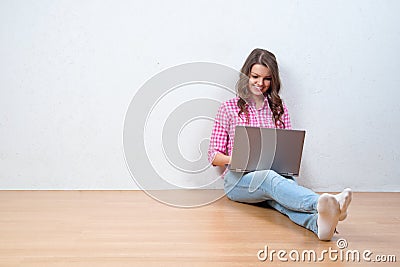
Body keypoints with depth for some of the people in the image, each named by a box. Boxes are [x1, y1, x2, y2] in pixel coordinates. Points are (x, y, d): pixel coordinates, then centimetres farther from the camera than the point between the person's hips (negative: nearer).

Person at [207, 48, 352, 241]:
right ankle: (320, 204, -67)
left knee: (288, 182, -37)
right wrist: (233, 159, -14)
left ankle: (318, 222, -68)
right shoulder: (229, 108, 11)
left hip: (274, 173, 3)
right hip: (238, 179, -2)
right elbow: (214, 156, 8)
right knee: (270, 178, -39)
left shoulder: (279, 109, 19)